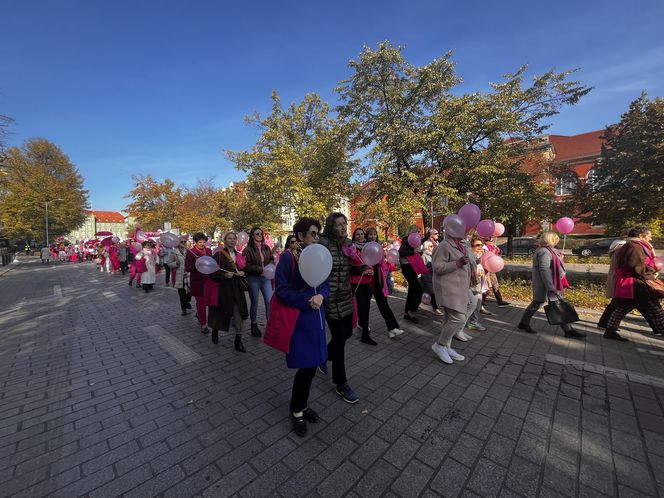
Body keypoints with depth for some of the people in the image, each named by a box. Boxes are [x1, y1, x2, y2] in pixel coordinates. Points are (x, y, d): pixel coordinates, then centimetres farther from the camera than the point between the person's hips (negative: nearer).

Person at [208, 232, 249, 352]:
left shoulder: (238, 255, 11)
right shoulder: (219, 254, -6)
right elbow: (213, 272, -9)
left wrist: (242, 273, 0)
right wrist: (224, 275, -24)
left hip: (237, 288, 4)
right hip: (223, 287, -4)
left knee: (239, 313, -1)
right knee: (221, 312, 11)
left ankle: (238, 341, 8)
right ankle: (215, 331, 41)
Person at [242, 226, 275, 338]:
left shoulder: (266, 248, 7)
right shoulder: (248, 249, -8)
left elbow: (272, 259, 15)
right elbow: (247, 266, -13)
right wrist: (261, 269, -19)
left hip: (266, 278, 4)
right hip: (253, 279, -4)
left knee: (270, 301, -1)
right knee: (254, 303, 10)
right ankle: (254, 324, 28)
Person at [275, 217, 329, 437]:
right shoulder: (288, 257, -14)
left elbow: (325, 284, 8)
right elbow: (281, 290, -14)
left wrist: (321, 296, -14)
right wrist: (307, 302, -21)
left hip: (316, 317, 6)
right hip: (298, 319, -6)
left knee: (312, 365, 16)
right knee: (305, 366, 3)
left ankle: (302, 405, 40)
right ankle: (297, 411, 30)